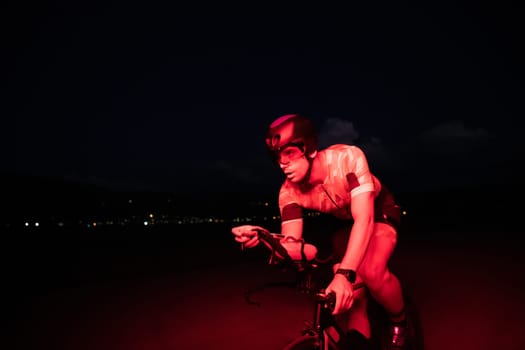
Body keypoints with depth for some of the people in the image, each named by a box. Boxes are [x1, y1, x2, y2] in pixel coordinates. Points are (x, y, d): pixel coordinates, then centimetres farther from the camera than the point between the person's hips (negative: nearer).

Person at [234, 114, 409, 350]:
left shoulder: (347, 157, -37)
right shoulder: (289, 192, -25)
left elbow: (364, 219, -43)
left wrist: (344, 273, -55)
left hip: (379, 211, -4)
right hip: (342, 221, 4)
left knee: (372, 273, -30)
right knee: (341, 294, -8)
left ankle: (399, 322, 2)